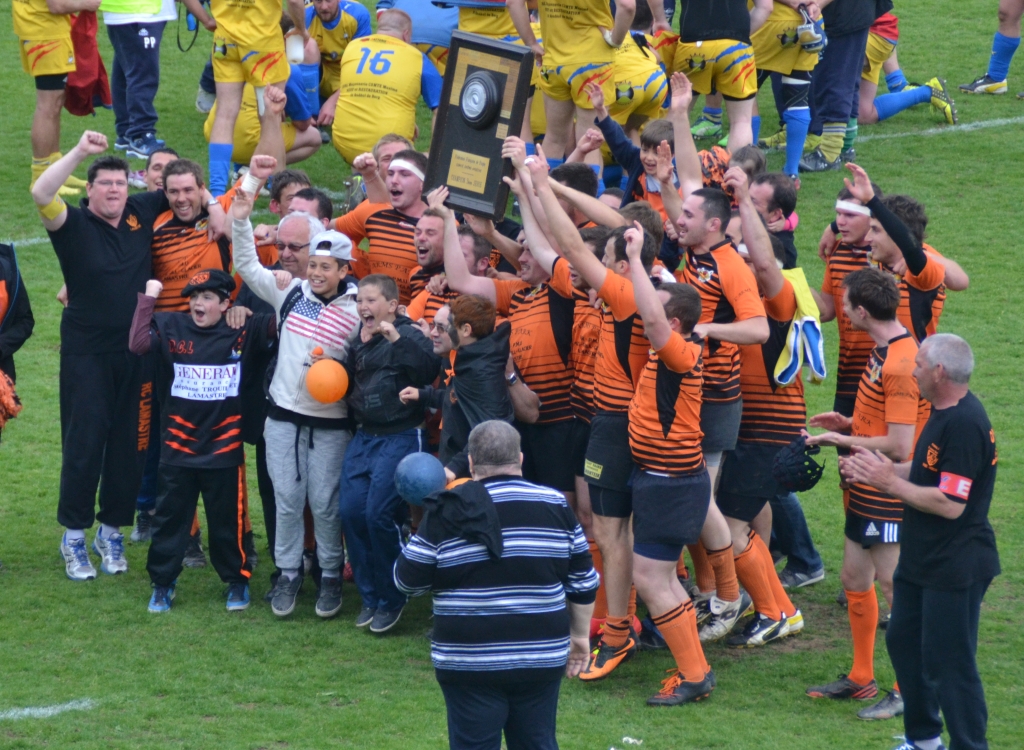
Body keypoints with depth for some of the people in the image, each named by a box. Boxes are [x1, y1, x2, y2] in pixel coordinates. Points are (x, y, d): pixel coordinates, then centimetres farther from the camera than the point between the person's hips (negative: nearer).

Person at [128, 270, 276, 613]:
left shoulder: (243, 332, -2)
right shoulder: (171, 327, -4)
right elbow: (138, 344, -19)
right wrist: (148, 299, -16)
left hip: (224, 447, -1)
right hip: (178, 446, 1)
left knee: (228, 520, 9)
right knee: (170, 517, 10)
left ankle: (237, 581, 25)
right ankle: (162, 583, 21)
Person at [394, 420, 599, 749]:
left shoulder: (449, 512, -6)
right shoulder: (555, 506, 3)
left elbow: (408, 579, -1)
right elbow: (583, 582, 8)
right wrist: (579, 635, 20)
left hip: (470, 664, -3)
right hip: (542, 659, 3)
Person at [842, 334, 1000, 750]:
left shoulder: (964, 425, -25)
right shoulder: (943, 412, 9)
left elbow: (950, 504, -27)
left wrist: (891, 482, -19)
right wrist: (881, 470, 5)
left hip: (955, 568, -11)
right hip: (923, 560, 11)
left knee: (949, 664, -5)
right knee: (904, 641, 21)